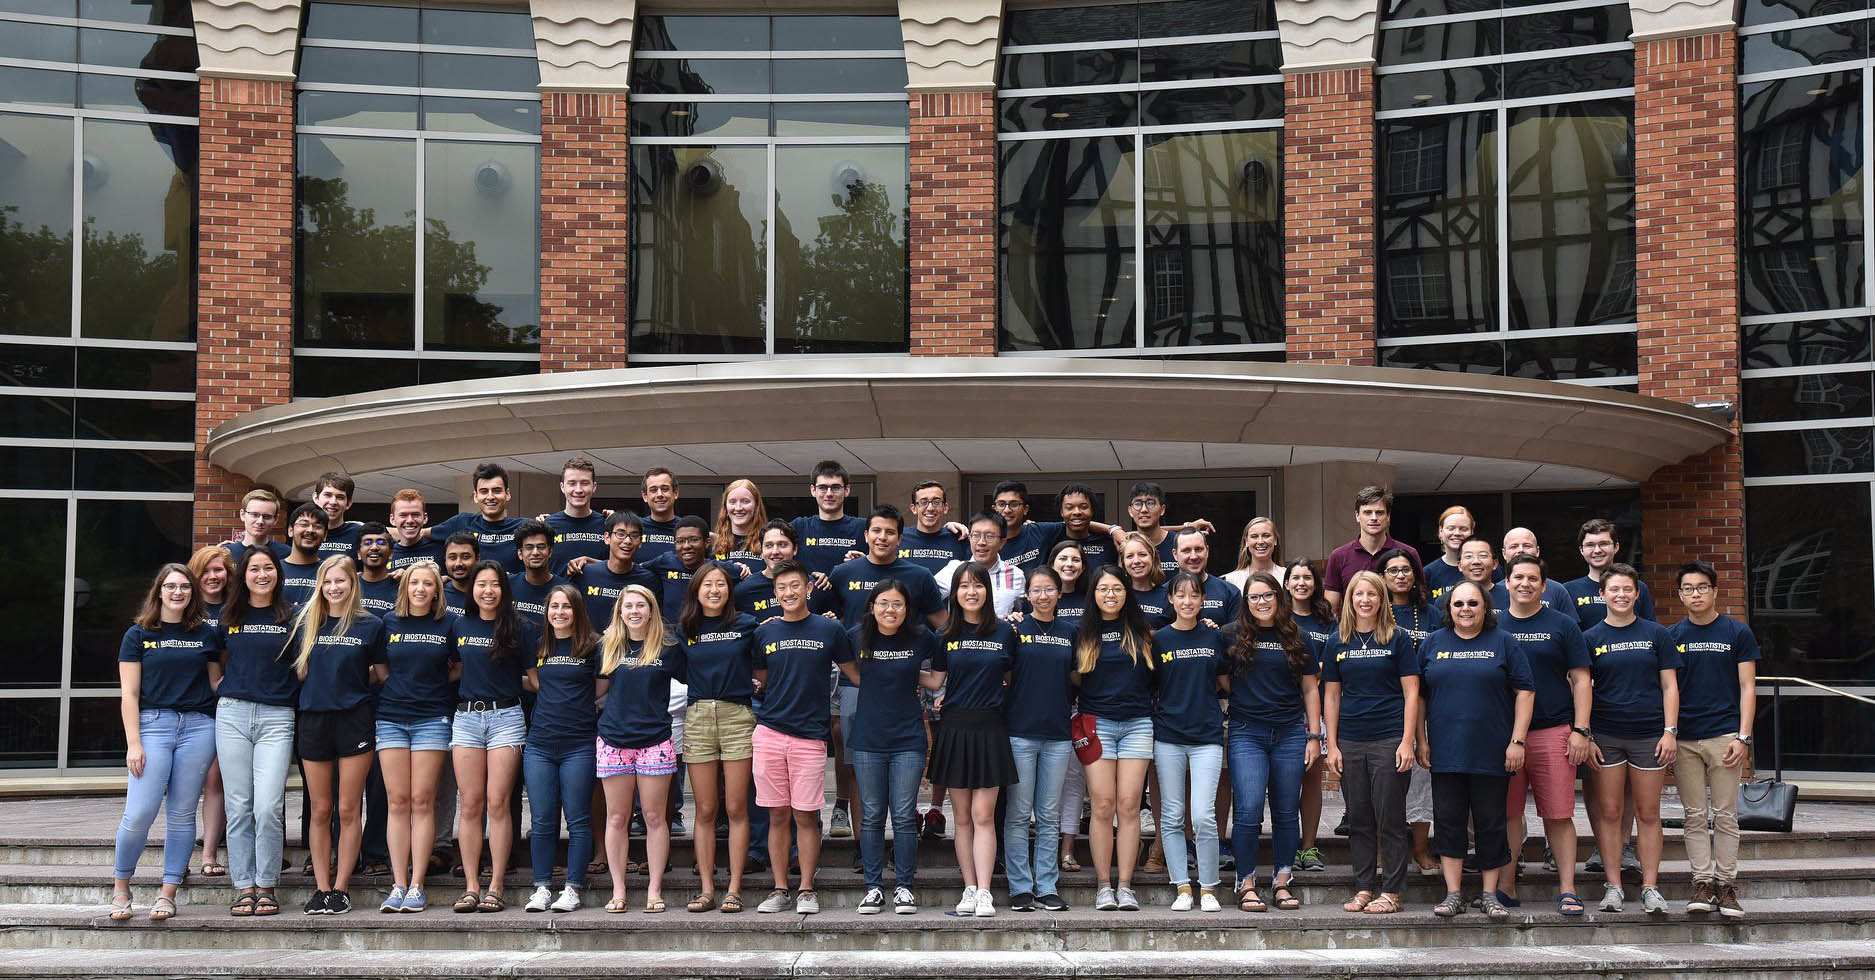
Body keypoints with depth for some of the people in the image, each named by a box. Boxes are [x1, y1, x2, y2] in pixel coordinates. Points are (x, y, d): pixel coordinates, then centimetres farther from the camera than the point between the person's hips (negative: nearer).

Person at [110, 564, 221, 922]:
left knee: (182, 813, 1)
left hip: (198, 727, 2)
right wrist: (133, 743, -6)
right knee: (140, 812, -11)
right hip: (152, 723, -2)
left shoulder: (207, 635, 12)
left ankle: (167, 894, 7)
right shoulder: (138, 635, 6)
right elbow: (129, 694, 2)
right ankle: (120, 886, 8)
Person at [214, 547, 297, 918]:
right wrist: (238, 686, 12)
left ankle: (266, 885, 1)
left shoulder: (292, 617, 5)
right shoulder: (228, 616, 11)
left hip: (277, 717, -2)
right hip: (232, 714, 2)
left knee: (268, 806, -11)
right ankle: (243, 886, 8)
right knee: (239, 807, 2)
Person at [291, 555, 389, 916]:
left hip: (355, 720, -2)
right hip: (313, 720, 2)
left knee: (348, 809, -1)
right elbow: (297, 670, 14)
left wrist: (350, 683, -2)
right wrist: (323, 686, 2)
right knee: (319, 811, 5)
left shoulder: (370, 625, 1)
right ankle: (321, 888, 10)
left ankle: (340, 888, 5)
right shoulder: (305, 623, 7)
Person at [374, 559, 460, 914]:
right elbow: (380, 670, 16)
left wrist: (436, 682, 1)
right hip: (391, 717, 2)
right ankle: (398, 885, 1)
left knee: (422, 802, -5)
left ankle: (417, 886, -2)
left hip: (432, 718, -2)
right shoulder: (389, 623, 9)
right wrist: (402, 684, 3)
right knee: (398, 801, -2)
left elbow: (461, 668, 12)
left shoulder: (449, 623, 4)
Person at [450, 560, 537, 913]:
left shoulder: (520, 628, 2)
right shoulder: (460, 626, 11)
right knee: (470, 804, 0)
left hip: (506, 716, -3)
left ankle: (495, 887, -2)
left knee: (498, 803, -6)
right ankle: (471, 886, 3)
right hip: (466, 717, 3)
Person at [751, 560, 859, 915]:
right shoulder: (764, 633, 10)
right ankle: (780, 889, 13)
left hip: (810, 736, -2)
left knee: (806, 816, -1)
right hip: (769, 733, 2)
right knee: (778, 815, 5)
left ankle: (806, 890, 8)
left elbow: (855, 674, 11)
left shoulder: (830, 630, 4)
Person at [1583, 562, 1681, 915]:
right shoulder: (1591, 638, 5)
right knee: (1609, 812, 1)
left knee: (1648, 813, 4)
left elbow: (1669, 686, 5)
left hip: (1648, 734, 0)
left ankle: (1650, 887, 9)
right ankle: (1613, 886, 8)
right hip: (1605, 736, 0)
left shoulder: (1656, 634, 6)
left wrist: (1670, 731, -3)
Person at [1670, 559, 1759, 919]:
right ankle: (1702, 882, 8)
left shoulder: (1737, 633, 4)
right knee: (1695, 816, 3)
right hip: (1685, 738, 2)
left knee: (1725, 815, 1)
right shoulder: (1671, 636, 8)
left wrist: (1743, 737, -6)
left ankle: (1726, 884, 7)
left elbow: (1747, 687, 3)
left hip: (1724, 736, -1)